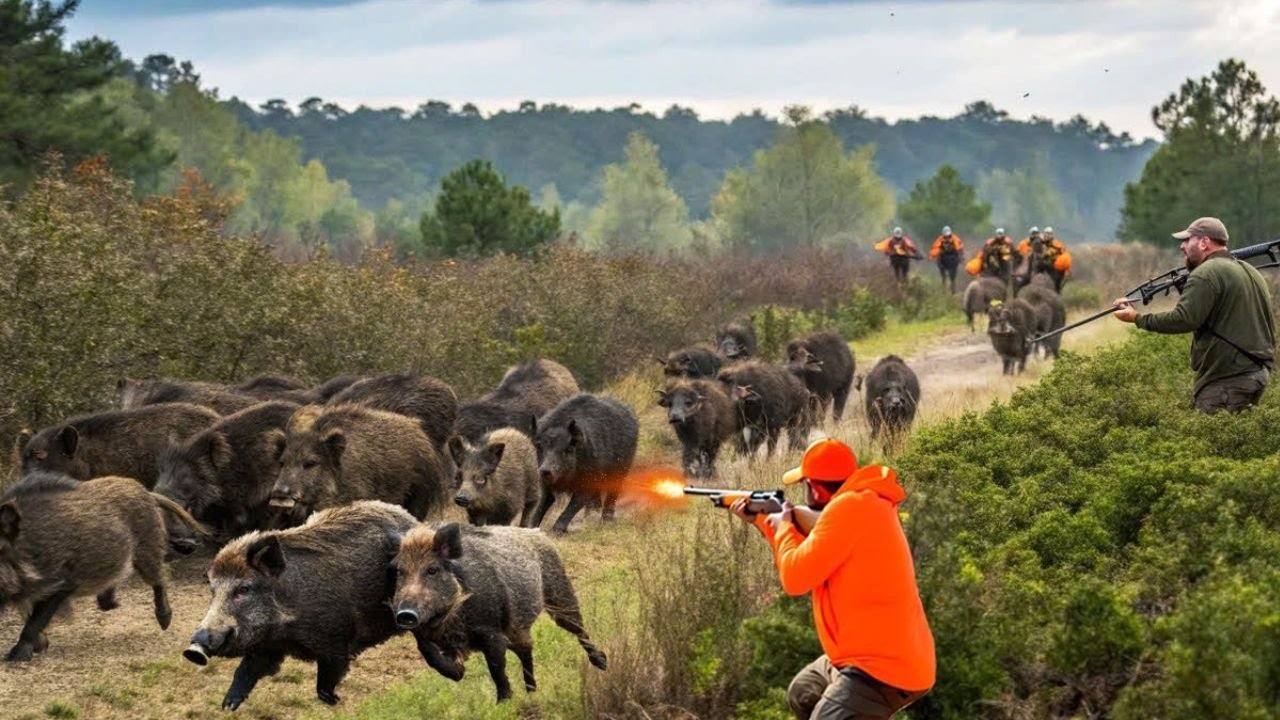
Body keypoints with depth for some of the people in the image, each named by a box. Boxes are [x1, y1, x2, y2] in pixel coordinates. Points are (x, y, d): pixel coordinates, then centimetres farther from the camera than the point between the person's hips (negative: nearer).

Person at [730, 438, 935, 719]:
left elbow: (796, 577, -19)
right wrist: (762, 521, 30)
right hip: (873, 655, 11)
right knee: (802, 695, 31)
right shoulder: (864, 504, 13)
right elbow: (812, 564, 27)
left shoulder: (849, 507, -19)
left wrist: (784, 527, 0)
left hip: (882, 668, -11)